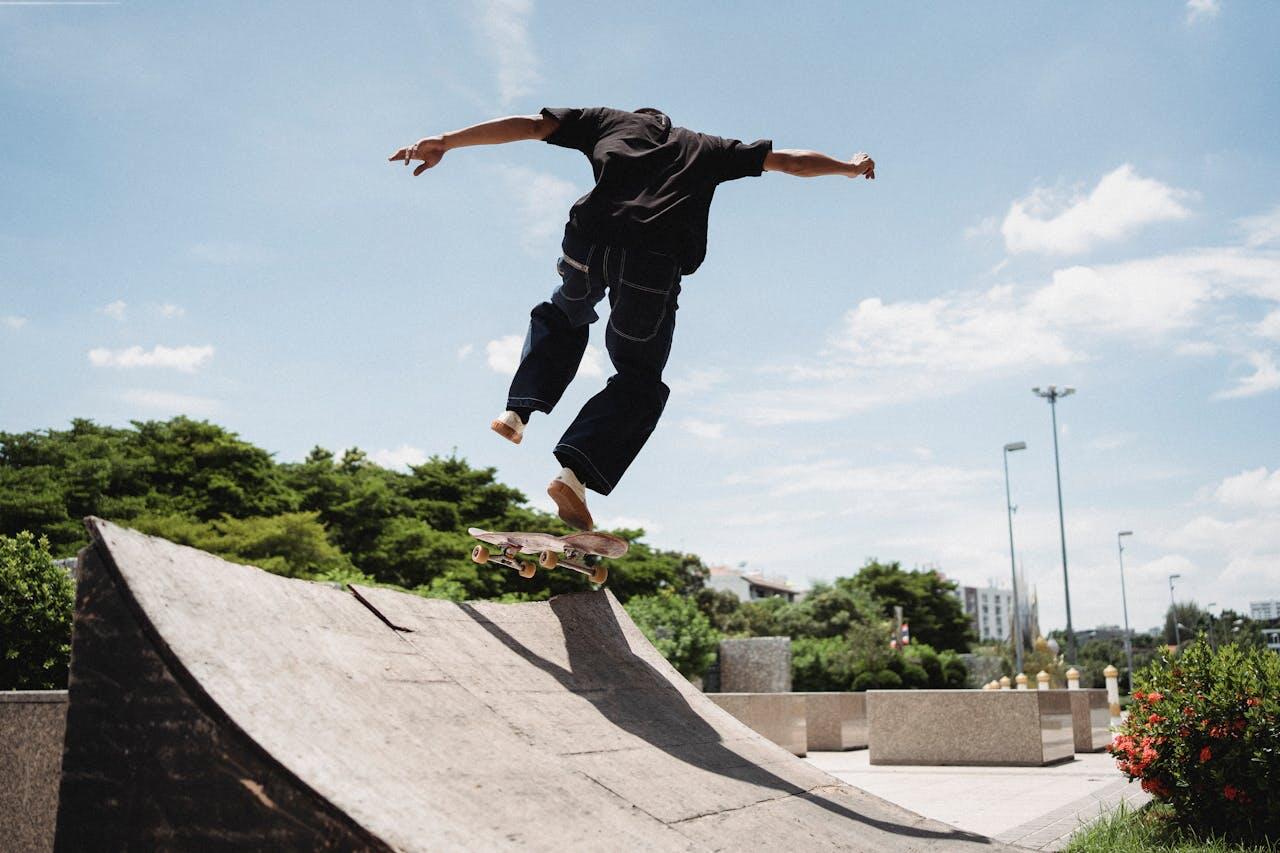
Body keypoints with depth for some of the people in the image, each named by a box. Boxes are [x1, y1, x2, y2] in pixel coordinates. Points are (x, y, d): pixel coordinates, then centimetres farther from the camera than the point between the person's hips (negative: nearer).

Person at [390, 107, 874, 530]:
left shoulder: (610, 120, 29)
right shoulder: (703, 148, 32)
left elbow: (527, 125, 19)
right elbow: (790, 161, 39)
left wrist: (445, 142, 17)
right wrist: (849, 167, 56)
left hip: (589, 239, 1)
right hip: (656, 260, -1)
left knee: (563, 317, 34)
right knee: (639, 383, 14)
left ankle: (519, 409, 17)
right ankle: (577, 471, -7)